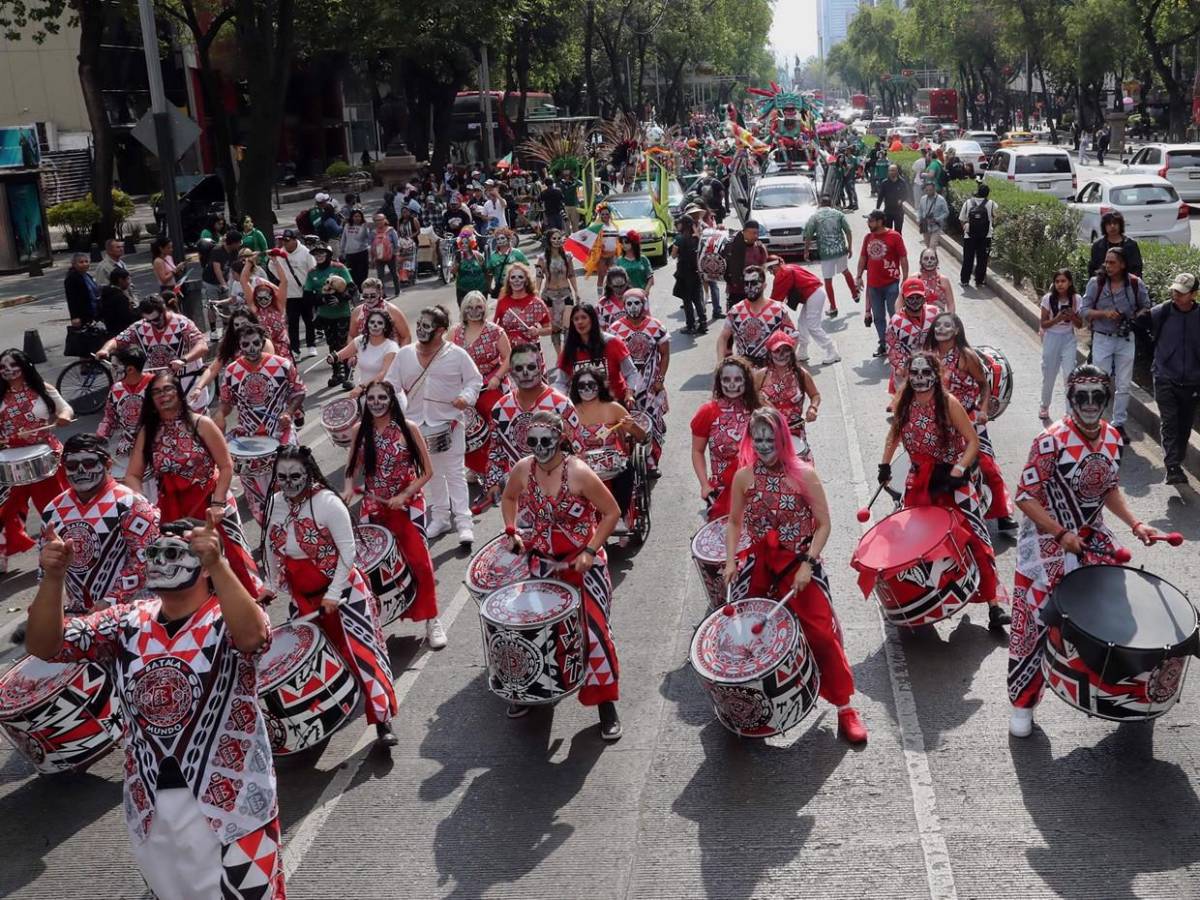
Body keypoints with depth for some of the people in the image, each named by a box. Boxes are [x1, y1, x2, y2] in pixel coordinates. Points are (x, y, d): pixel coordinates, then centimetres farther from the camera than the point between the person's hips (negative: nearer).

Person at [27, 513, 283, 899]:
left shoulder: (228, 618, -12)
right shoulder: (128, 622, 3)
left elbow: (253, 636, -35)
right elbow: (44, 645, -4)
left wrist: (218, 564, -46)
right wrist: (53, 577, -20)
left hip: (226, 799, -5)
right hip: (150, 803, 5)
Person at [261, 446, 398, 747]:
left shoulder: (327, 502, -17)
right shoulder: (274, 504, 1)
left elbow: (348, 549, -17)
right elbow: (271, 547, 16)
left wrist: (333, 594, -18)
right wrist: (272, 586, 17)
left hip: (343, 589, -6)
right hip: (302, 595, 6)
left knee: (363, 651, -9)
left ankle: (383, 722, -6)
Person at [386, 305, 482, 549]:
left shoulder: (457, 354, -6)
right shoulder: (404, 355, 3)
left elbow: (475, 380, -1)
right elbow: (391, 385, 8)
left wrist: (466, 397, -18)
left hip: (449, 422, -4)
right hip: (417, 424, 4)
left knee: (455, 473, -2)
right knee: (431, 474, 15)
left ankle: (463, 522, 1)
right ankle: (440, 517, 28)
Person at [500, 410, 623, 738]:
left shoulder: (579, 473, -21)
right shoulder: (523, 469, -7)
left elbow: (612, 512, -13)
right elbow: (509, 498, 15)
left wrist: (590, 551, -18)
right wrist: (512, 532, 1)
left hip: (583, 562, -4)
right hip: (544, 562, 5)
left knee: (594, 628, -9)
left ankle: (606, 705, 5)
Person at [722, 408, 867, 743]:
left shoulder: (803, 474, -10)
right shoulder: (743, 477, -1)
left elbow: (823, 524, -8)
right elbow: (734, 522, 11)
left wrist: (807, 564, -17)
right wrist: (730, 560, -2)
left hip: (800, 563, -3)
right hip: (759, 562, 3)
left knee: (822, 633, -8)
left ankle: (844, 706, 5)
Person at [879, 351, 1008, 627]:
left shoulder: (948, 403, -16)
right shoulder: (904, 401, -3)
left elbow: (973, 441, -15)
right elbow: (895, 431, 15)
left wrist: (959, 470, -27)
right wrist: (885, 464, 10)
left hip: (950, 476, -4)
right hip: (919, 477, 4)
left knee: (977, 538, -10)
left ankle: (993, 604, -5)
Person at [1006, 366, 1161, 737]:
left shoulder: (1113, 438, 0)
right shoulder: (1052, 440, -21)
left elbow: (1110, 489, 13)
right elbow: (1026, 497, -19)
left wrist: (1135, 524, 1)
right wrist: (1062, 535, -24)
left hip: (1093, 538, 6)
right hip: (1047, 540, -6)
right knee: (1036, 621, -3)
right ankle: (1022, 704, 12)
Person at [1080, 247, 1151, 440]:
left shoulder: (1136, 284, -5)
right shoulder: (1096, 283, -8)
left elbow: (1146, 308, 9)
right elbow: (1083, 310, -6)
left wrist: (1137, 316, -12)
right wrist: (1104, 313, -21)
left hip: (1126, 339, 2)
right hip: (1102, 339, -2)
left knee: (1123, 386, 8)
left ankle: (1119, 423, 21)